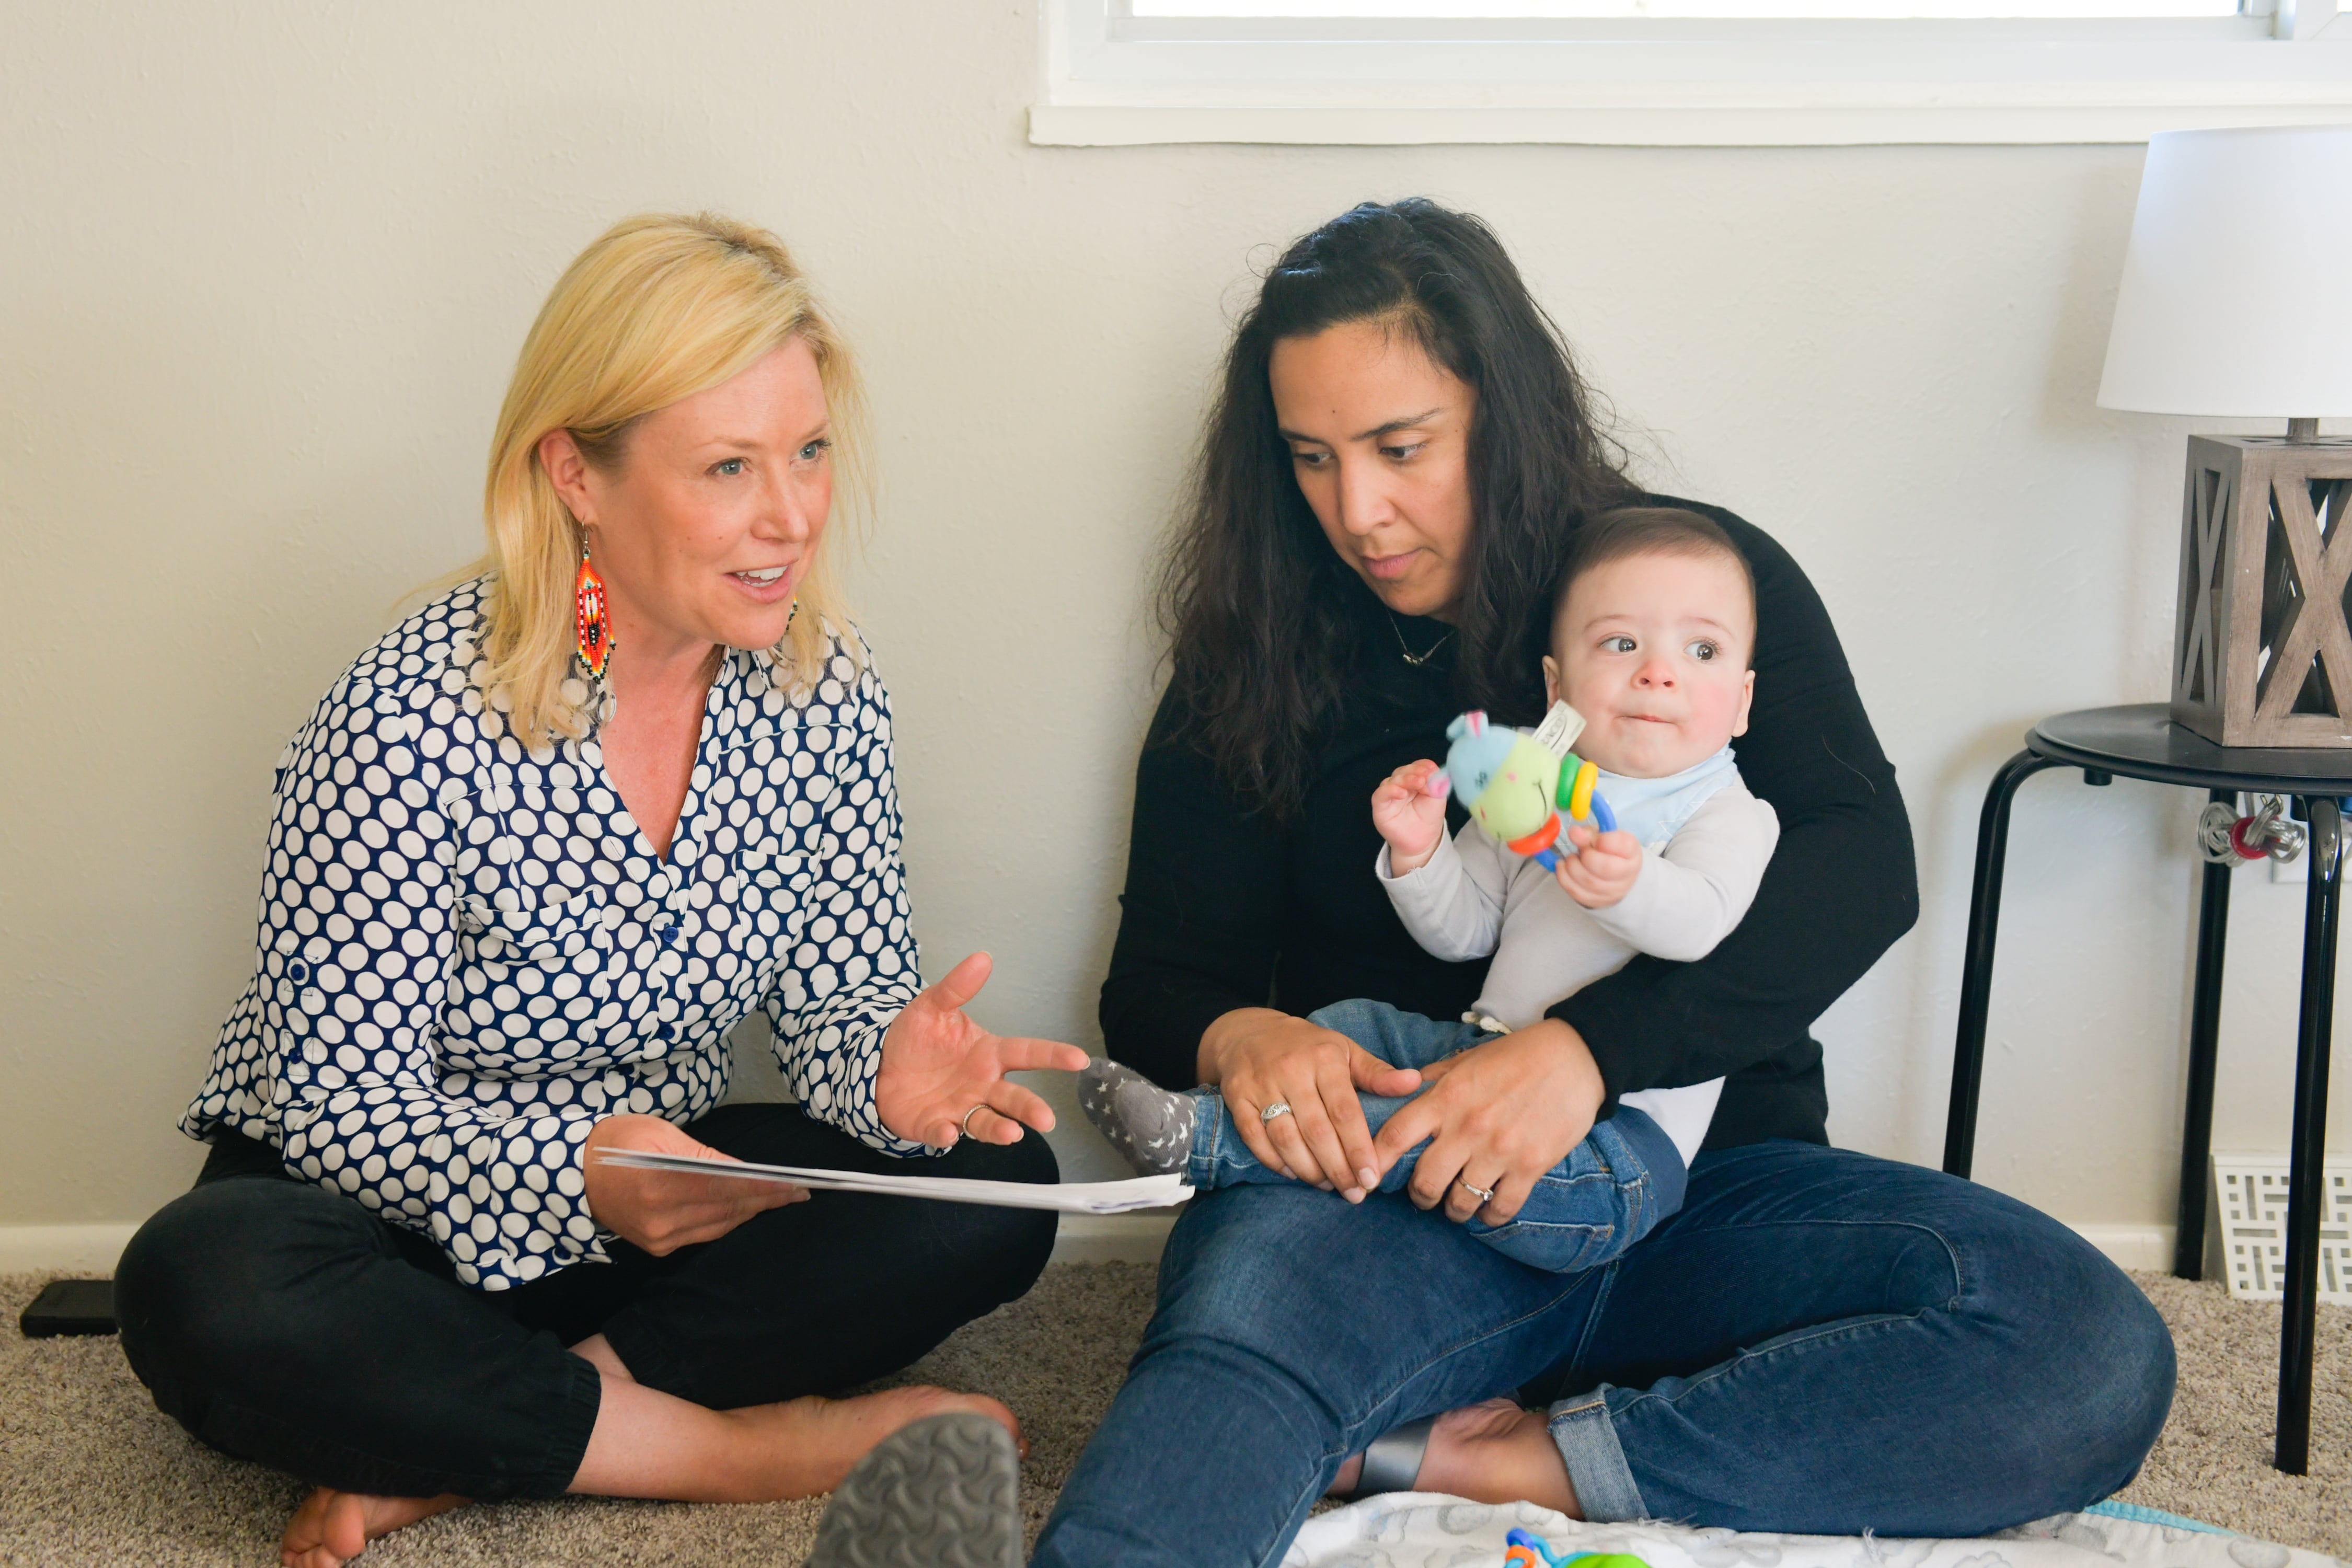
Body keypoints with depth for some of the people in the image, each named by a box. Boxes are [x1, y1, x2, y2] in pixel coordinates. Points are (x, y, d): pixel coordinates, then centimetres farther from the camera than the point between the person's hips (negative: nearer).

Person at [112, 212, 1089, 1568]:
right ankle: (744, 1446, -22)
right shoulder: (415, 721, -23)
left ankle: (453, 1452, -20)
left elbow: (839, 997, -3)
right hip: (370, 1205, -4)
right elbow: (343, 1103, -21)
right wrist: (576, 1178, -41)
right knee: (208, 1297, -36)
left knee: (996, 1184, -18)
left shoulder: (822, 683, -7)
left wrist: (893, 1071, -28)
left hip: (661, 1186, 5)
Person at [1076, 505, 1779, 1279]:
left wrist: (1630, 885, -46)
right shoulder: (1530, 792, 16)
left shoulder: (1728, 814, -2)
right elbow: (1462, 931, 16)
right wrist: (1420, 852, -4)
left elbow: (1698, 921, -23)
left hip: (1624, 1135, -8)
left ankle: (1212, 1140, -32)